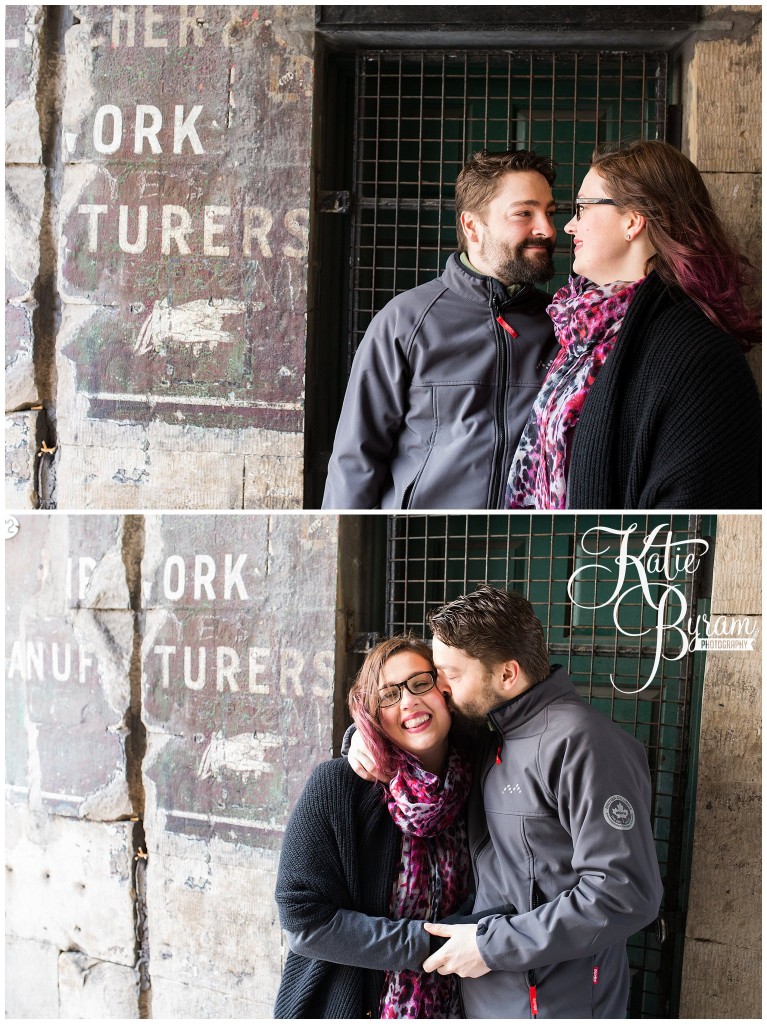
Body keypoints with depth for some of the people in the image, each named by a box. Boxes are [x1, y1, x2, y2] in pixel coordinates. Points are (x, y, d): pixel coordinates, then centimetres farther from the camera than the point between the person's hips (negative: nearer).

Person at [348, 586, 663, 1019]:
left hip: (558, 1005, -8)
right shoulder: (491, 735, 8)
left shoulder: (578, 743, -20)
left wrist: (492, 944, -21)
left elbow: (625, 894, -26)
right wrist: (365, 737, 3)